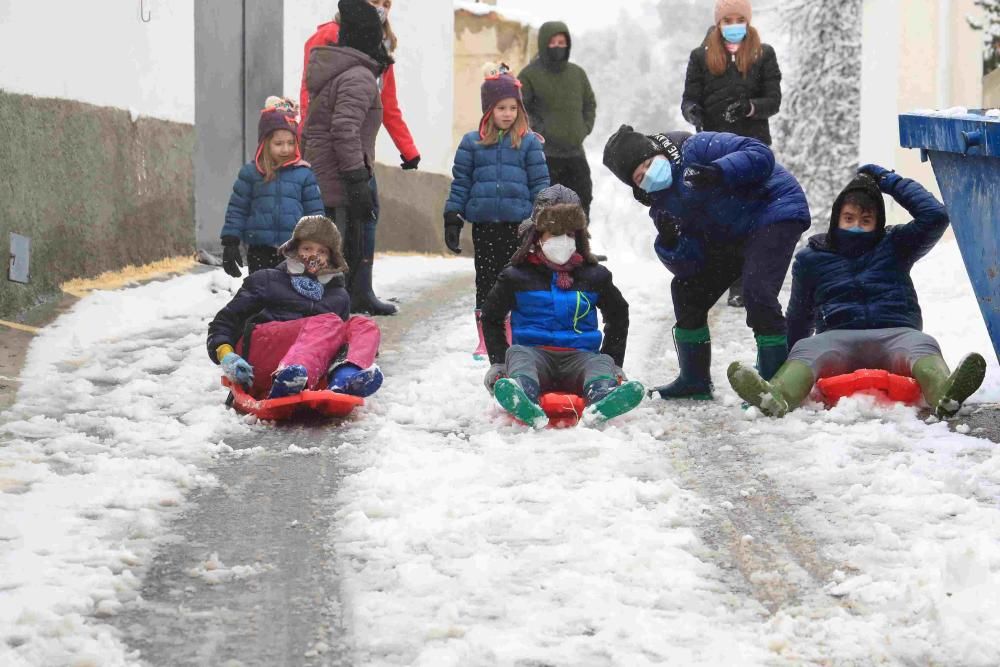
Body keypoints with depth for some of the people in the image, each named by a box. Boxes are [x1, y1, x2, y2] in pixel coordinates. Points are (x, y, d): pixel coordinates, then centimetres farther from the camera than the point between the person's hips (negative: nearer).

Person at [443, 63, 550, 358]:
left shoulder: (529, 143, 3)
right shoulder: (472, 143, 5)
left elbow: (540, 183, 4)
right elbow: (460, 183, 7)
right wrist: (452, 220, 2)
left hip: (518, 223, -1)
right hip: (484, 224, 1)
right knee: (486, 281, 6)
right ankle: (486, 339, 13)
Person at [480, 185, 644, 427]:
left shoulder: (594, 276, 16)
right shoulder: (517, 276, 12)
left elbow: (618, 315, 30)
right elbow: (491, 317, 21)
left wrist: (614, 361, 18)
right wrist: (498, 362, 8)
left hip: (580, 356, 1)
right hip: (535, 353, -1)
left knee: (601, 361, -31)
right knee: (517, 353, -34)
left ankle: (602, 396, -70)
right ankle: (524, 400, -70)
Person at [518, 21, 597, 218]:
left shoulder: (577, 73, 11)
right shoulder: (530, 74, -5)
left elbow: (590, 104, 22)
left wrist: (585, 128, 7)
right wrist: (538, 131, -16)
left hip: (575, 152, 6)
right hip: (544, 155, -6)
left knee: (582, 201, 12)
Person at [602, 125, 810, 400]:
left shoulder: (698, 148, -22)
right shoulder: (661, 203, -1)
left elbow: (761, 156, -28)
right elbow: (687, 266, -4)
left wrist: (718, 172, -42)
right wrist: (670, 242, -26)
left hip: (773, 210, -9)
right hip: (730, 237, 9)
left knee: (757, 290, -28)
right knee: (687, 288, 10)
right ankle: (695, 381, 23)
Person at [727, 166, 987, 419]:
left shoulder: (895, 245, 19)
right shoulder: (811, 259, 21)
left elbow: (936, 216, 5)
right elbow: (798, 321, 27)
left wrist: (888, 180, 11)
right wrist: (778, 360, 18)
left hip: (894, 335, 0)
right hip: (838, 339, 0)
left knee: (922, 345, -36)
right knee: (806, 349, -34)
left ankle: (944, 394, -71)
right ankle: (777, 397, -69)